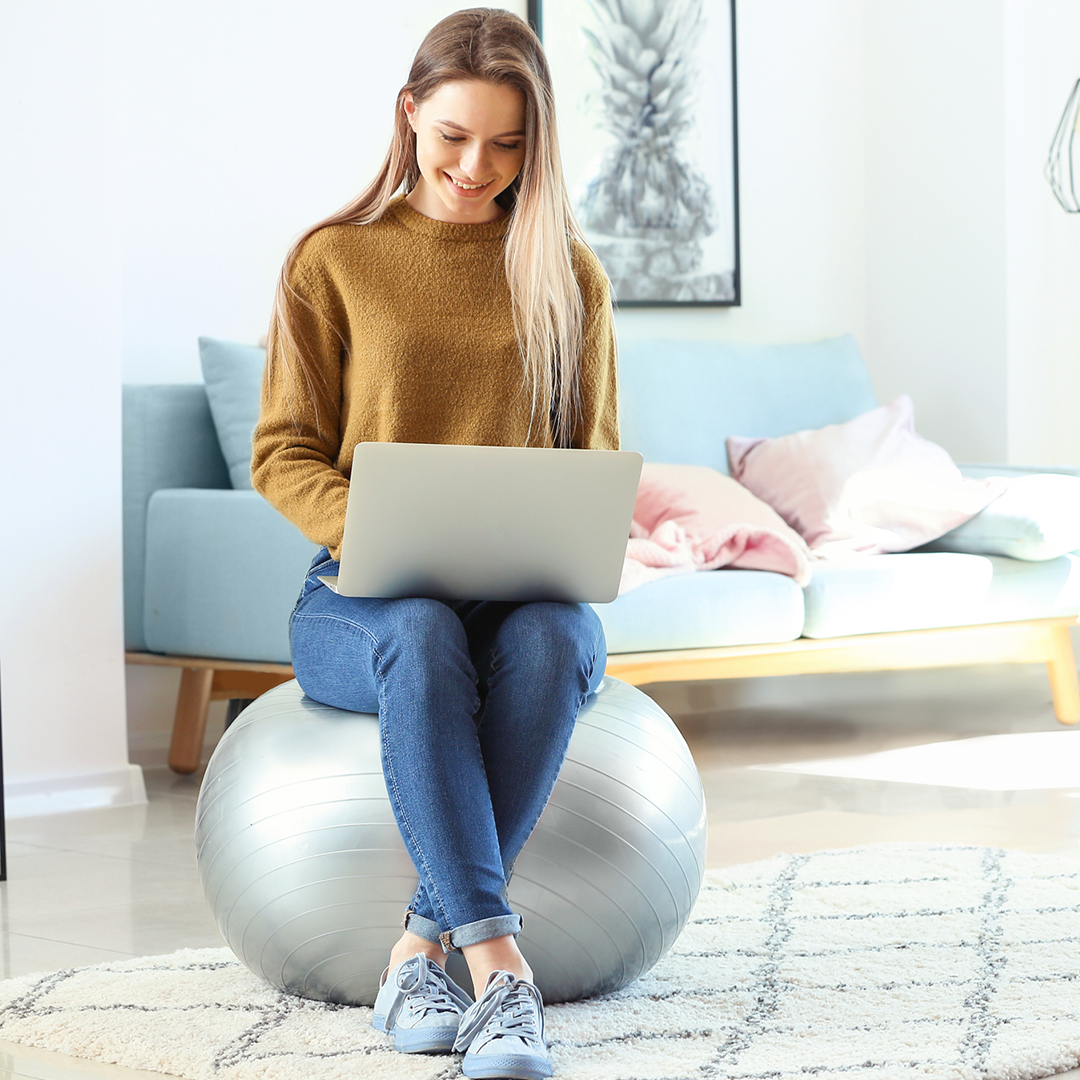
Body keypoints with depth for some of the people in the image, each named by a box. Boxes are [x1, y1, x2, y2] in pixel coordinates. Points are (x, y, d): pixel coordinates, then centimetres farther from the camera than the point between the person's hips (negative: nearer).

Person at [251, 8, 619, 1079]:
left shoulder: (566, 273, 12)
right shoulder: (331, 262, 6)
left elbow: (597, 458, 13)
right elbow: (284, 454, 3)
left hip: (524, 588, 2)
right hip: (363, 594, -1)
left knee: (551, 640, -36)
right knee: (425, 637, -38)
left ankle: (422, 950, -35)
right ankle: (498, 963, -44)